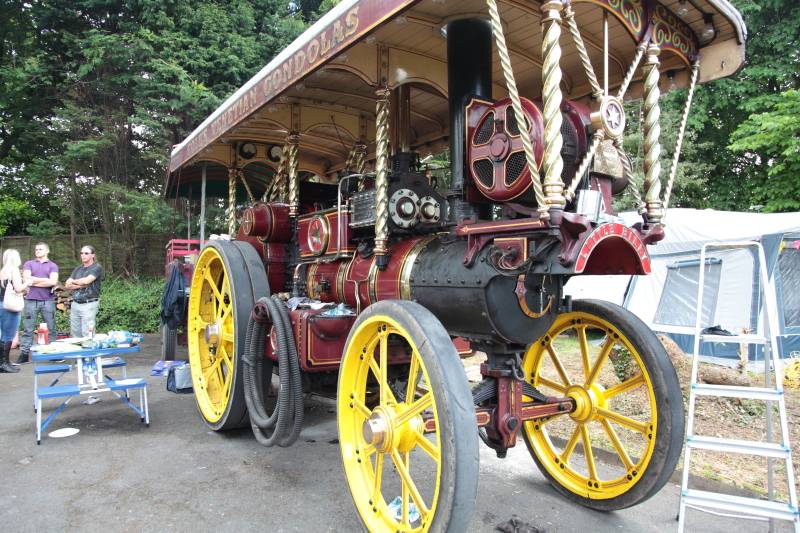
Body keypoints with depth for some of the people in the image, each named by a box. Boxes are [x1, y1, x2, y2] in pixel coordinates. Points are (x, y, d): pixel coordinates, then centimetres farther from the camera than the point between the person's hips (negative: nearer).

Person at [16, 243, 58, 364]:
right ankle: (24, 355, 5)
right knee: (28, 330, 2)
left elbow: (53, 282, -6)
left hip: (48, 301, -1)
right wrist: (45, 279, -4)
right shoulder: (28, 264, 13)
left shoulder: (52, 266, 9)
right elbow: (26, 279, -3)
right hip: (31, 301, 1)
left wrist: (34, 281, -3)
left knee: (52, 329, 2)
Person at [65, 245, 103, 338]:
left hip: (89, 305, -6)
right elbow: (67, 285, 9)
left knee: (87, 336, -9)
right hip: (75, 304, 7)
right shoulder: (77, 269, 18)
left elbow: (86, 280, -16)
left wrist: (73, 282, 3)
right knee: (74, 336, 7)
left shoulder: (97, 267, -2)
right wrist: (81, 285, -8)